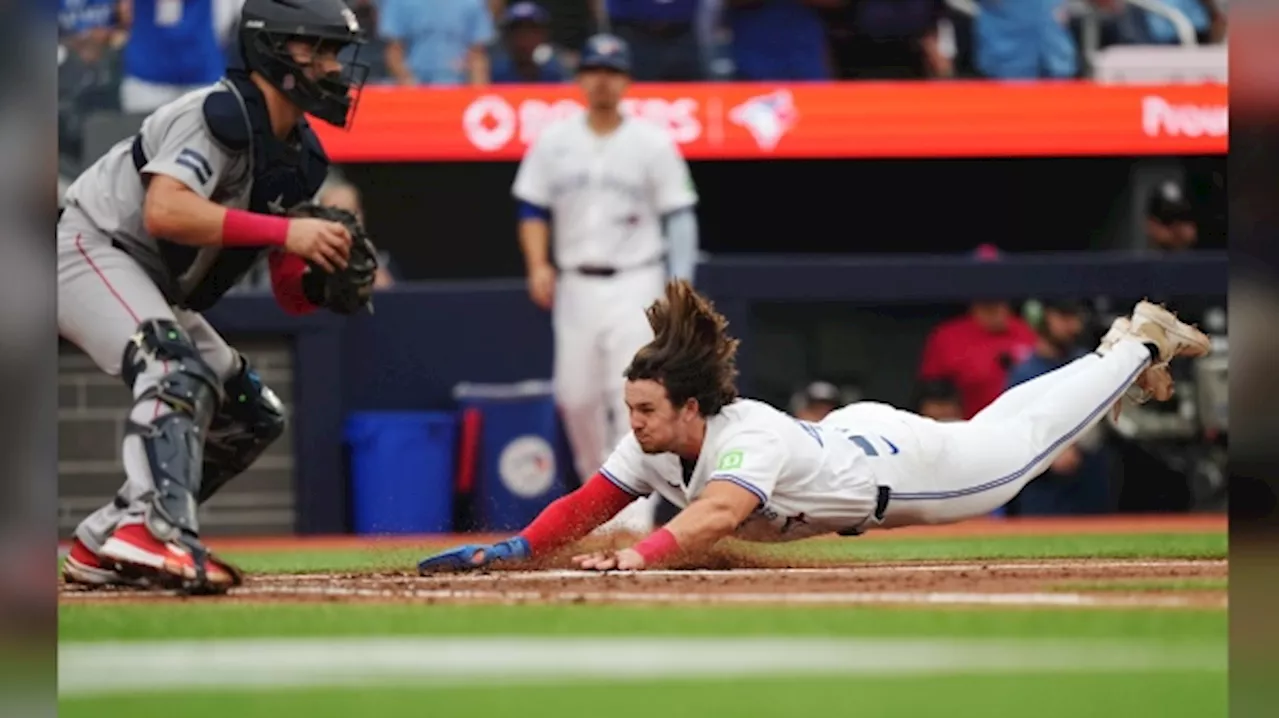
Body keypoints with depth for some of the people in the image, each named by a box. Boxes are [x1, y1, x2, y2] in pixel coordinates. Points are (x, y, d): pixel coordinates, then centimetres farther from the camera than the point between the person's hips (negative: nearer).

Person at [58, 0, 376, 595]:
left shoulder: (299, 158, 7)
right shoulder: (222, 115, -20)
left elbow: (289, 295, 8)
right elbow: (163, 211, -36)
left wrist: (327, 280, -16)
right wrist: (285, 231, -37)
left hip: (152, 290, 10)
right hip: (87, 250, -10)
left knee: (252, 416, 10)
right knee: (179, 372, -33)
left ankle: (105, 544, 10)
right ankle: (155, 532, -49)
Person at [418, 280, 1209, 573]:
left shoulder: (747, 437, -45)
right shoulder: (651, 447, -23)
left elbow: (716, 516, -62)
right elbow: (586, 505, -24)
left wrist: (638, 557, -77)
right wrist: (517, 548, -42)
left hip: (897, 463, -6)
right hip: (845, 439, 6)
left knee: (1021, 445, 16)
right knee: (985, 428, 29)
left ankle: (1135, 347, 39)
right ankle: (1126, 354, 51)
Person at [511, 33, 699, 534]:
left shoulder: (652, 144, -1)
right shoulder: (554, 143, 6)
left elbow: (680, 218, -1)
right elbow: (533, 209, 10)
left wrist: (680, 291, -9)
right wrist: (538, 264, -6)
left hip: (634, 285, -3)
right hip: (576, 286, 3)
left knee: (633, 396, -14)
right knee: (576, 396, 5)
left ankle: (634, 514, -17)